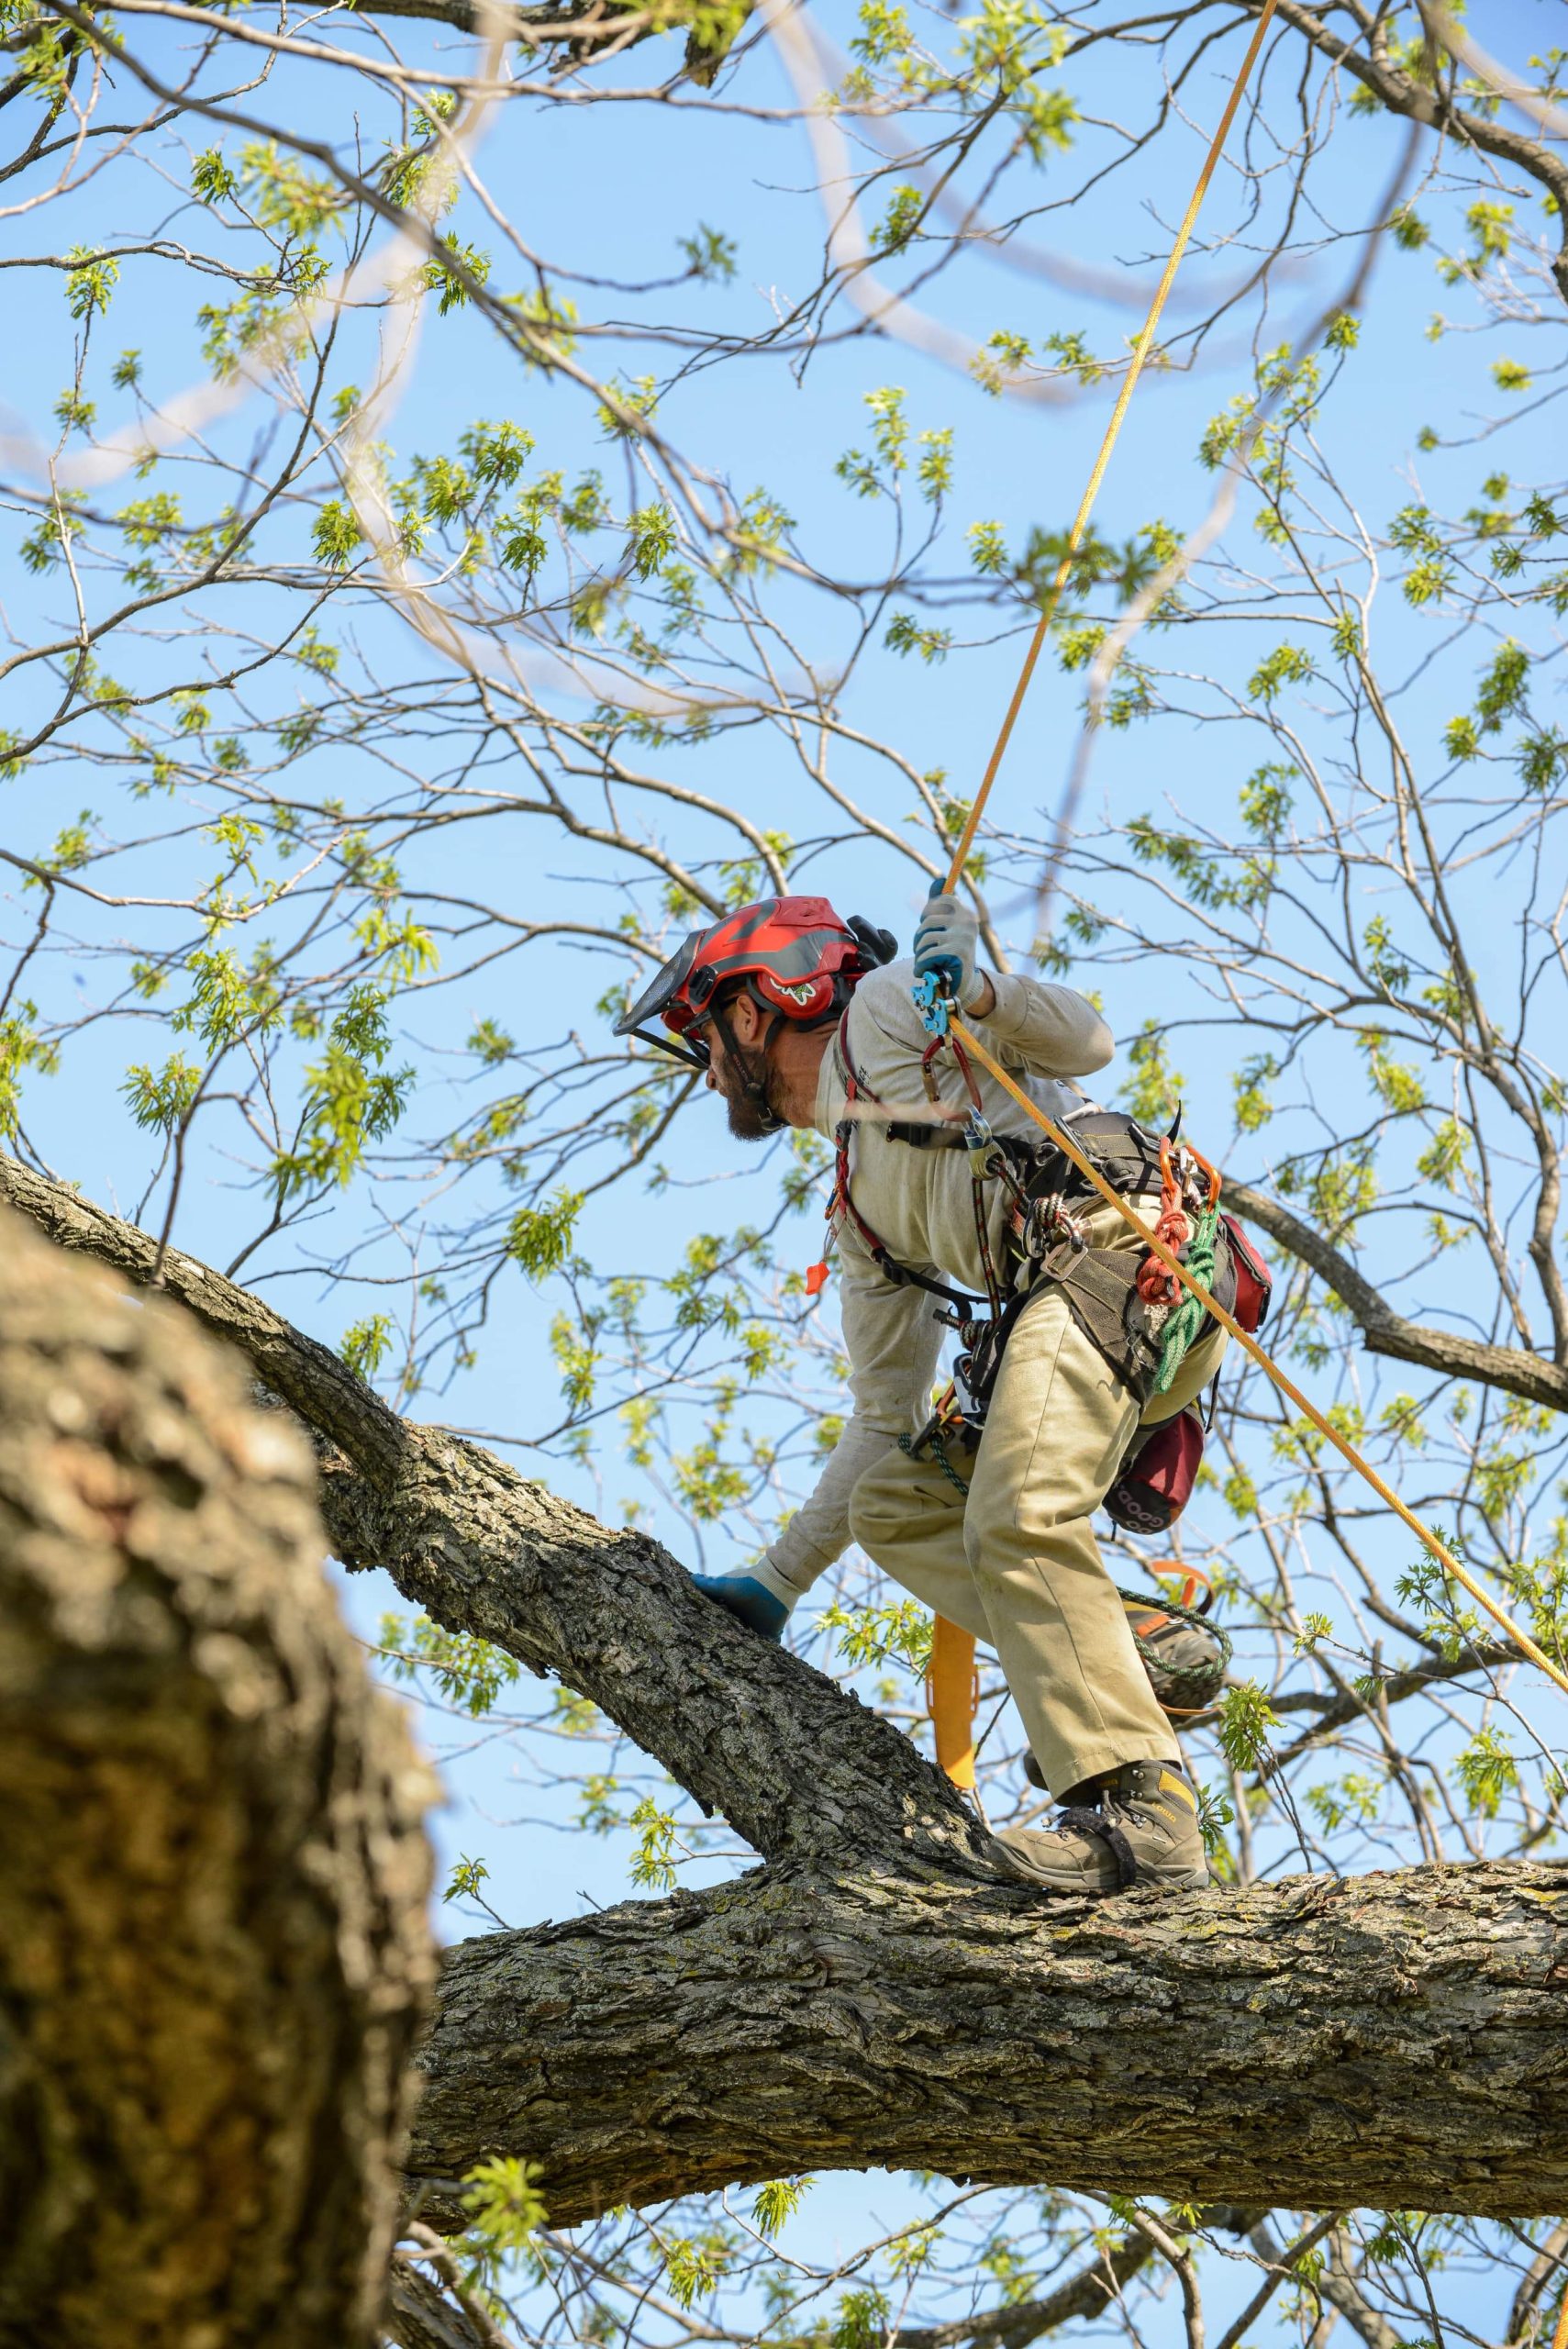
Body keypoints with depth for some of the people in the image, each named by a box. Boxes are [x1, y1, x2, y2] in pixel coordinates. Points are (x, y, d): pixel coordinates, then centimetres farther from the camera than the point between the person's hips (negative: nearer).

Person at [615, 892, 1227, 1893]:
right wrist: (775, 1583, 31)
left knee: (1017, 1519, -25)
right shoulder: (862, 1207, 33)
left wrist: (977, 993, -14)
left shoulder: (884, 1007, 15)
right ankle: (1134, 1659, -5)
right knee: (889, 1505, 10)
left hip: (1114, 1228, -9)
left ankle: (1146, 1812, -32)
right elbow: (885, 1424, 32)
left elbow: (1087, 1043, 5)